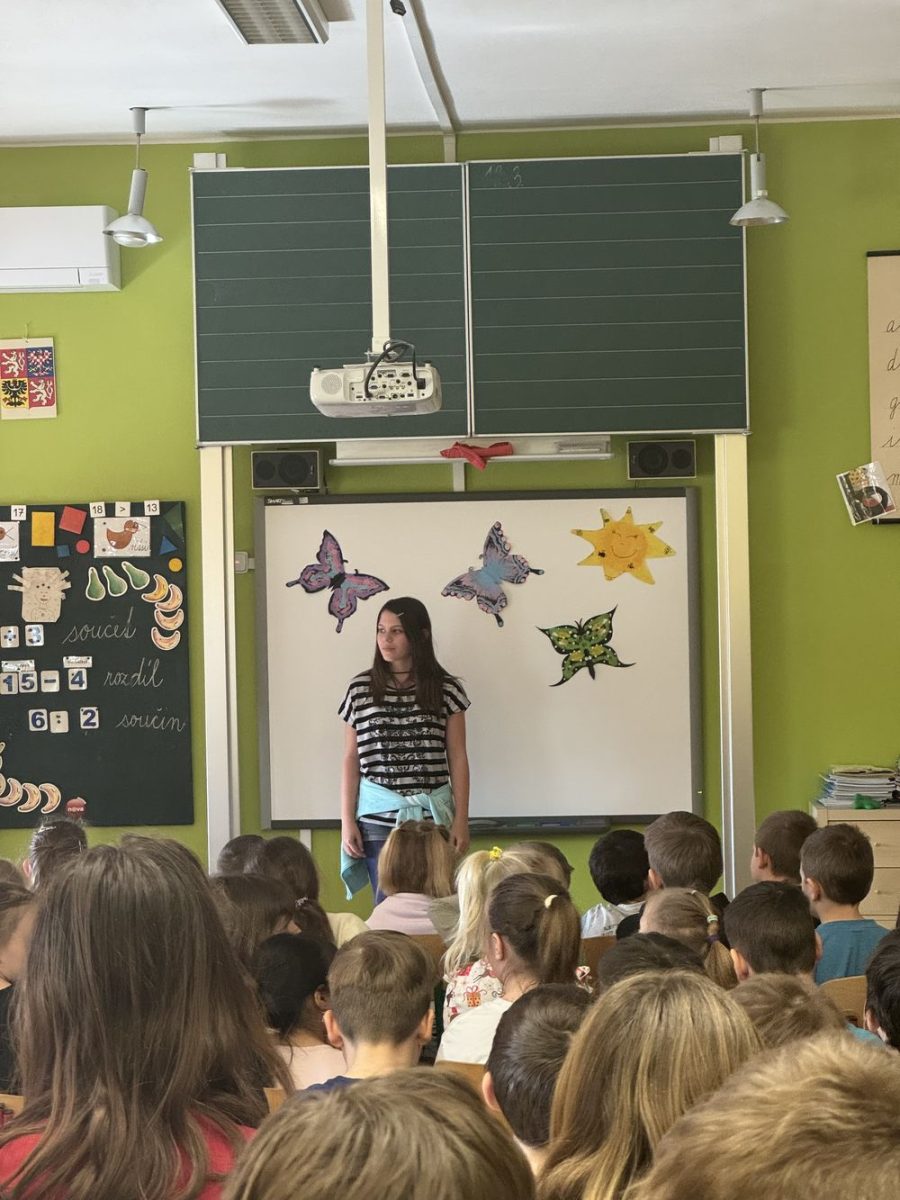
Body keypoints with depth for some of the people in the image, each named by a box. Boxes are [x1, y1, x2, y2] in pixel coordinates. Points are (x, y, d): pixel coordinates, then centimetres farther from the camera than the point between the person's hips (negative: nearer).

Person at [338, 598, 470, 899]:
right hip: (378, 818, 0)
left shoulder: (446, 689, 4)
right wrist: (347, 820, 2)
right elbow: (351, 760, 7)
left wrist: (461, 819, 1)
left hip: (432, 818, 0)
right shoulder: (361, 689, 5)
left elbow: (457, 758, 5)